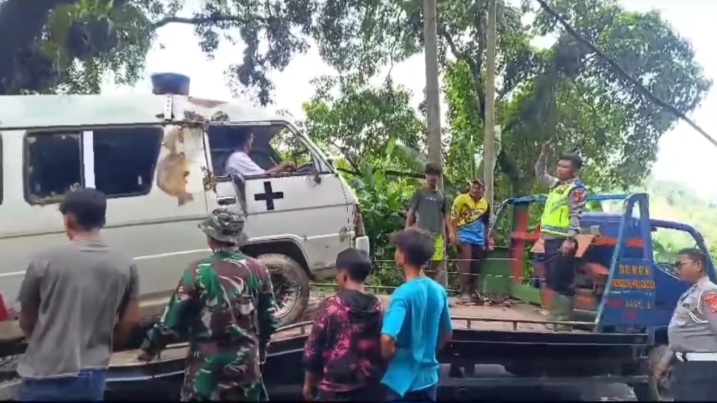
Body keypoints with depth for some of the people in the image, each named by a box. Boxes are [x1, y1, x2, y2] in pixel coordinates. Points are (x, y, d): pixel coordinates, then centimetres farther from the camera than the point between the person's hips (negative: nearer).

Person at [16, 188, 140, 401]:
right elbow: (130, 321, 2)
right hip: (93, 375, 3)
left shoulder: (45, 261, -10)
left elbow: (26, 323, 1)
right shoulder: (125, 265, -2)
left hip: (46, 376, -3)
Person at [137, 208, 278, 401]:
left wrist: (150, 347, 6)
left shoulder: (198, 272, -13)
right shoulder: (258, 270, -2)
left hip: (208, 364, -3)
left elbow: (174, 318, -10)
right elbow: (269, 319, 5)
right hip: (247, 361, 3)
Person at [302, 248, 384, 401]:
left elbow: (313, 348, -8)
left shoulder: (331, 306, -12)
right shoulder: (377, 308, 0)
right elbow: (382, 349, 4)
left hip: (335, 388, -4)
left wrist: (309, 382, 4)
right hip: (368, 388, 4)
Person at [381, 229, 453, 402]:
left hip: (403, 379, -6)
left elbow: (387, 338, -32)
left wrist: (388, 356, -13)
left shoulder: (403, 294, -22)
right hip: (428, 376, 7)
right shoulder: (439, 291, 0)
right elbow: (447, 334, 12)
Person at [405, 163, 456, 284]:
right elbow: (411, 212, 3)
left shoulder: (441, 195, 15)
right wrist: (407, 229, -7)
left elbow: (446, 214, 16)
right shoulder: (420, 193, 5)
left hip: (438, 233, 4)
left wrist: (451, 231, 6)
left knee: (437, 262, 5)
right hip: (422, 232, -4)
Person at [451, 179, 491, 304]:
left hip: (479, 239, 5)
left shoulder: (485, 204, 10)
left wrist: (486, 240, 17)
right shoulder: (461, 199, -5)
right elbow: (453, 219, -7)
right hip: (464, 237, -5)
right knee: (466, 263, -10)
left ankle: (474, 290, 19)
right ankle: (464, 292, -6)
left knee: (477, 266, 8)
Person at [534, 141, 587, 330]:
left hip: (563, 241, -9)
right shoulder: (556, 184, 17)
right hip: (550, 239, 9)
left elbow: (575, 216, -17)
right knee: (552, 280, 14)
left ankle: (563, 320, -3)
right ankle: (554, 316, 23)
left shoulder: (577, 189, -8)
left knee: (563, 281, -7)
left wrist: (570, 239, -25)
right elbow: (540, 173, 32)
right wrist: (544, 154, 20)